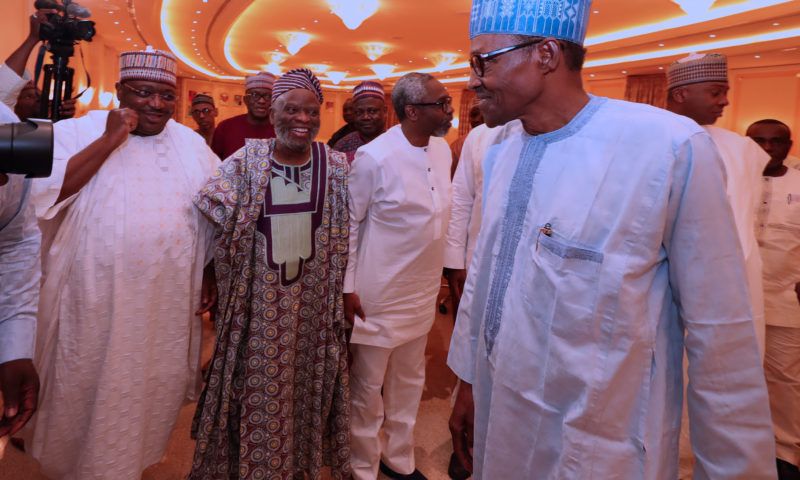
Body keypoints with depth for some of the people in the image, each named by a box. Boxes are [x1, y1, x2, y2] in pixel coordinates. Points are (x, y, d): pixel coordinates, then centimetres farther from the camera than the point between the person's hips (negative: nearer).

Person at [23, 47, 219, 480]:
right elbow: (45, 195, -17)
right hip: (93, 302, -2)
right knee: (82, 393, 12)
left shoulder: (193, 145, 7)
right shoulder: (78, 132, -2)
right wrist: (109, 140, -19)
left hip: (168, 304, 3)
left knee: (148, 395, 15)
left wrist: (211, 274, 9)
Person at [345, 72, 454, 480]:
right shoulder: (374, 157, -17)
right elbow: (348, 223, -11)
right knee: (367, 385, 10)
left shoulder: (442, 149, 3)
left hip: (423, 291, 7)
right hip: (379, 293, -6)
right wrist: (347, 288, -11)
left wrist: (441, 271, 14)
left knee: (409, 381, 20)